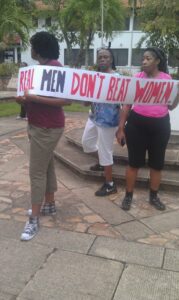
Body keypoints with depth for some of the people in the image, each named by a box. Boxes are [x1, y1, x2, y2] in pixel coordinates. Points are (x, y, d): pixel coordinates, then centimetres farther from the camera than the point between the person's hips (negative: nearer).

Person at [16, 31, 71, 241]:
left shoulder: (55, 68, -17)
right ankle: (49, 205, 30)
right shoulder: (43, 67, 13)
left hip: (47, 128, -10)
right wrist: (26, 99, 2)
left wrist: (34, 98, -27)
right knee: (46, 166, 16)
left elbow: (66, 100, -24)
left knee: (37, 172, -7)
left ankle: (34, 220, 3)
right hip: (39, 126, 10)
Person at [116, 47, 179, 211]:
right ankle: (128, 196, 21)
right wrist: (121, 127, -1)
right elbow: (127, 104, 2)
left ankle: (154, 196, 29)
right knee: (134, 162, 5)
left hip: (160, 124, 2)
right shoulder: (137, 78, -1)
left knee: (157, 163, 11)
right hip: (137, 123, -2)